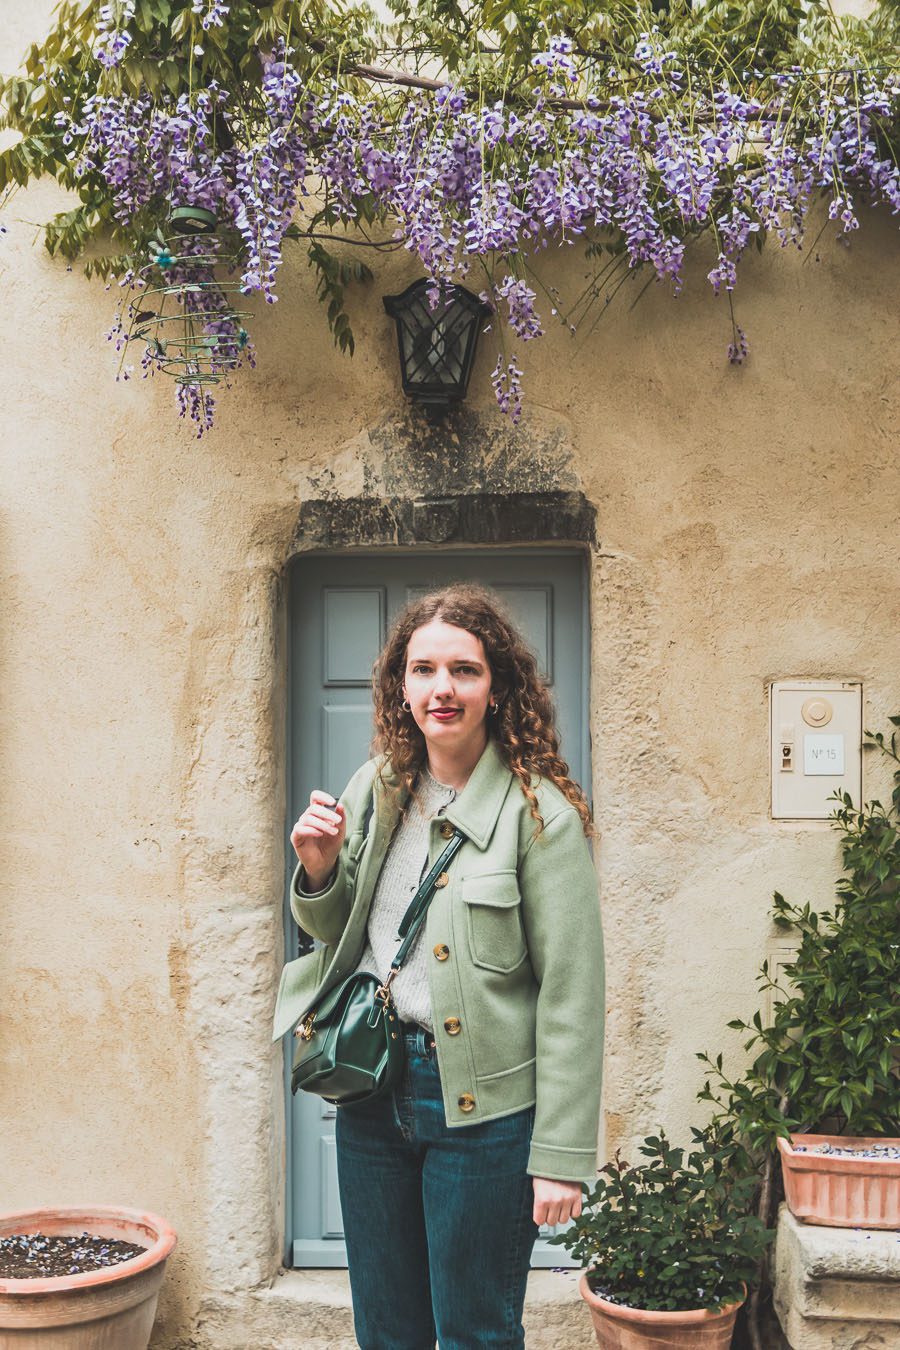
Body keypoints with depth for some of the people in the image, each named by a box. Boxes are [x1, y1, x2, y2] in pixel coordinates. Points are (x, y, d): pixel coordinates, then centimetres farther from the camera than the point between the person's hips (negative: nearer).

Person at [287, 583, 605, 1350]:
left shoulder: (540, 811, -14)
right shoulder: (377, 788, 4)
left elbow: (571, 996, -14)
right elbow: (336, 935, 17)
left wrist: (561, 1156, -15)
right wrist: (320, 870, -5)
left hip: (481, 1105, -5)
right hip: (371, 1093, 6)